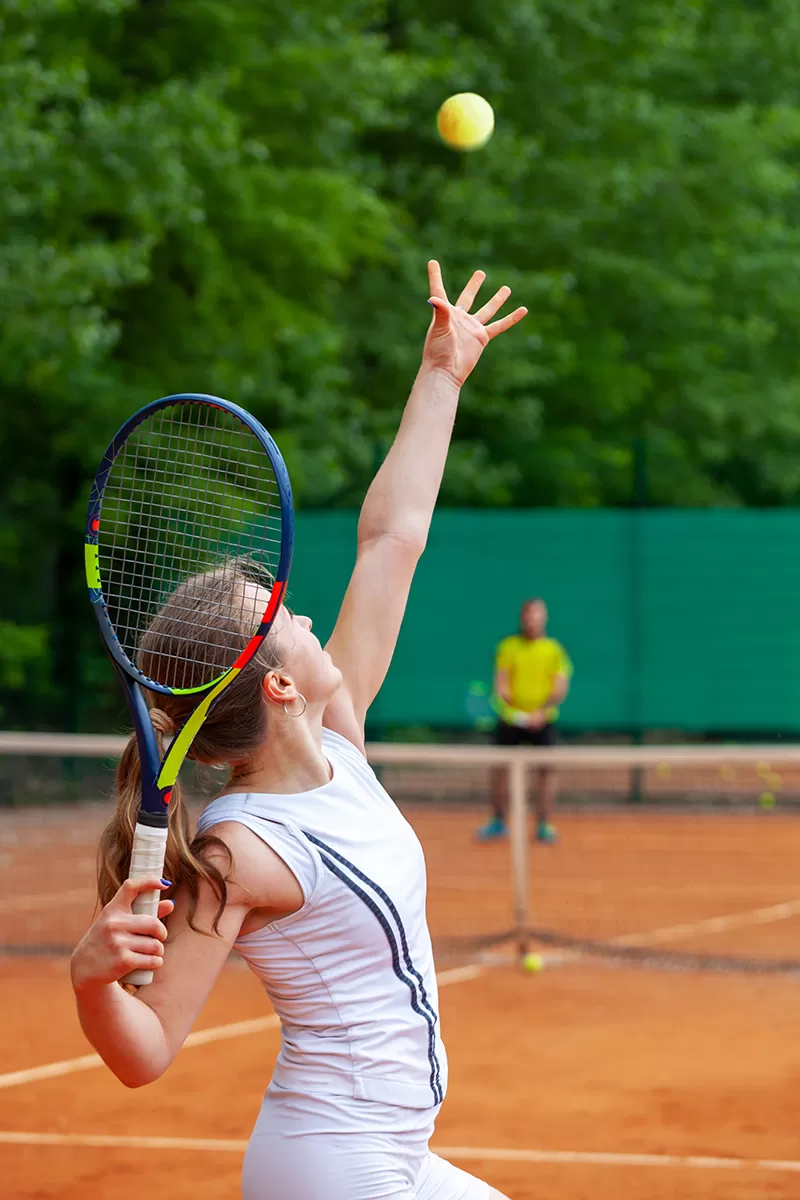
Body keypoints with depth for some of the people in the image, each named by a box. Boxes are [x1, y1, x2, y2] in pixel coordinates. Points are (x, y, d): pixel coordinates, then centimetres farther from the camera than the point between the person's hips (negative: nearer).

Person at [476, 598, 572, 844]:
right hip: (511, 719, 1)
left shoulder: (554, 649, 2)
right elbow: (501, 683, 1)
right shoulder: (508, 646, 4)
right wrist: (505, 698, -19)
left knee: (546, 769, -5)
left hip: (543, 720, -1)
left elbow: (561, 687, -4)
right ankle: (498, 822, 14)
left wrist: (542, 712, -16)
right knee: (501, 767, 2)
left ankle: (544, 825, 1)